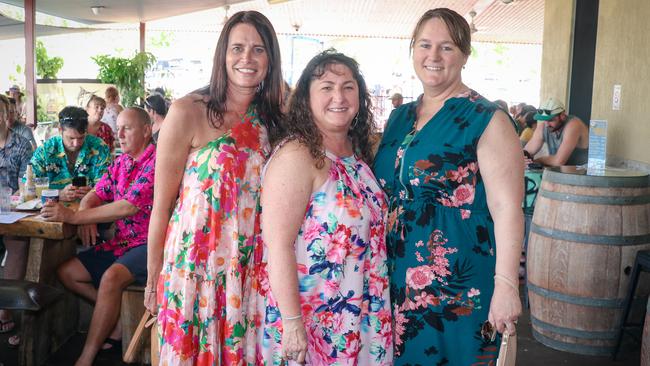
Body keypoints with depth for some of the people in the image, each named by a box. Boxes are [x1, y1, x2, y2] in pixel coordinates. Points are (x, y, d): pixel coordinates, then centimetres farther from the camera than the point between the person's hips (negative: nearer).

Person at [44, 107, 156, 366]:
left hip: (150, 244, -9)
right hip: (122, 243, 9)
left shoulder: (157, 160, -15)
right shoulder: (120, 162, 12)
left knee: (111, 277, -32)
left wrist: (74, 216, -22)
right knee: (66, 272, 4)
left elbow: (129, 207, -23)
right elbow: (95, 195, 14)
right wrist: (86, 217, -11)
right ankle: (118, 315, 6)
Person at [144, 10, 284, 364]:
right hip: (196, 265, -4)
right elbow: (162, 204, -7)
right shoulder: (187, 112, -12)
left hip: (250, 269, 4)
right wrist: (153, 279, -3)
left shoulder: (271, 119, 2)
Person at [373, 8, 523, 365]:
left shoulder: (486, 120, -9)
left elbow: (507, 208, -14)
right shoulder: (399, 117, 9)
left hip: (458, 287, -6)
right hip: (396, 281, 6)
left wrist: (506, 285, -19)